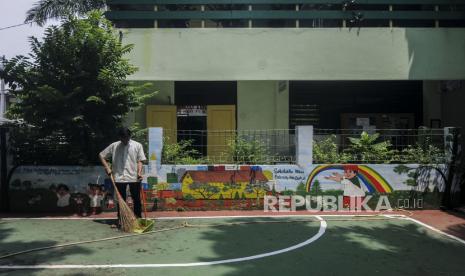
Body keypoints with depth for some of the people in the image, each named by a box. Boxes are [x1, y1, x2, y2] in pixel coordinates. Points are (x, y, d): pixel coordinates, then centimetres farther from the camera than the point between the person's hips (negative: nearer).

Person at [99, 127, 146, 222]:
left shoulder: (137, 145, 1)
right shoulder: (114, 146, 4)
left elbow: (140, 161, -1)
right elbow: (101, 155, 11)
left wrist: (139, 172, -17)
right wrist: (107, 168, 0)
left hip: (134, 178, -1)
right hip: (119, 178, 1)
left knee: (137, 199, 4)